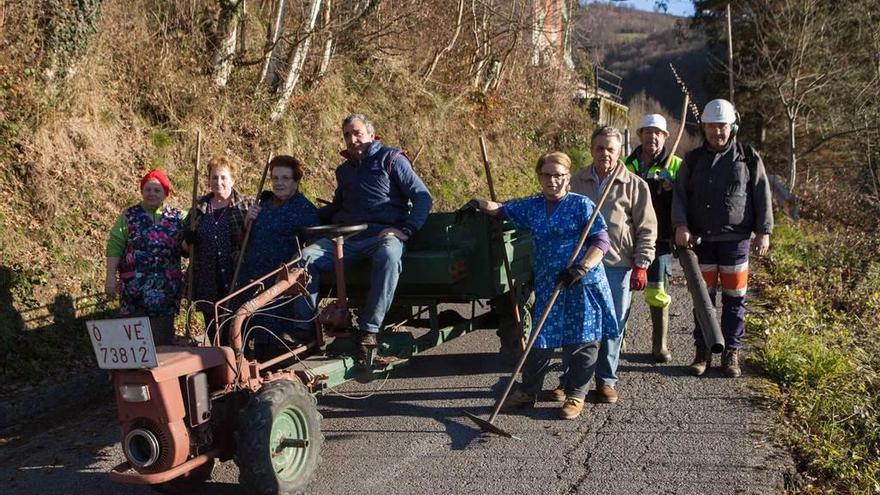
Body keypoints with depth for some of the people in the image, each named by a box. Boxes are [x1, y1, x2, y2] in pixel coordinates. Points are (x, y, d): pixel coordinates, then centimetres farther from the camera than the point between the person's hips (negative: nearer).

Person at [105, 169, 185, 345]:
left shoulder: (177, 217, 8)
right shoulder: (128, 216, 4)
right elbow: (114, 246, 0)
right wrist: (111, 277, -7)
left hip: (166, 289, 1)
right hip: (134, 287, -1)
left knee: (163, 337, 6)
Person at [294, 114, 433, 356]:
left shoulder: (391, 159, 7)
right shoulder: (344, 170, 25)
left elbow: (423, 198, 0)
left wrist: (406, 230, -13)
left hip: (383, 233, -5)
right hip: (347, 236, 5)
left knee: (389, 255, -40)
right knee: (307, 256, -20)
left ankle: (370, 329, -35)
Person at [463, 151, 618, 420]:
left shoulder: (582, 204, -4)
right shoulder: (532, 206, 10)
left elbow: (601, 240, -8)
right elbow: (503, 209, 26)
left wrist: (581, 268, -20)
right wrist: (478, 204, 10)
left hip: (584, 284, -4)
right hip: (547, 285, 4)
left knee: (581, 341, 4)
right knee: (540, 339, 7)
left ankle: (575, 395, 19)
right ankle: (527, 391, 21)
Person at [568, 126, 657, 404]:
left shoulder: (634, 185, 0)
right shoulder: (576, 183, 7)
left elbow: (647, 230, 1)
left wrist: (641, 266, -4)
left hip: (618, 267, -2)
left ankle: (606, 380, 19)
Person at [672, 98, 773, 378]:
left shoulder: (749, 158, 4)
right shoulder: (693, 160, 8)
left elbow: (762, 196, 3)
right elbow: (680, 194, 2)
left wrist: (764, 232, -3)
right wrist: (680, 225, -12)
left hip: (736, 238, -1)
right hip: (701, 239, 2)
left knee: (734, 298, 3)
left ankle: (731, 353, 14)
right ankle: (702, 352, 15)